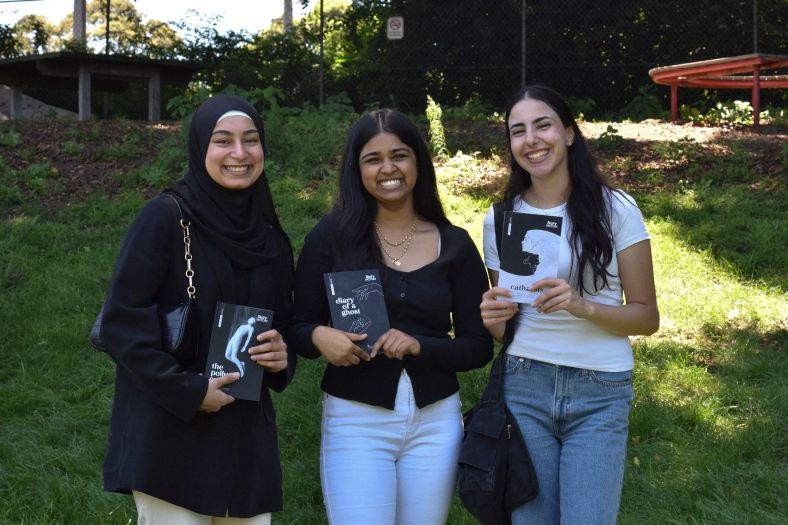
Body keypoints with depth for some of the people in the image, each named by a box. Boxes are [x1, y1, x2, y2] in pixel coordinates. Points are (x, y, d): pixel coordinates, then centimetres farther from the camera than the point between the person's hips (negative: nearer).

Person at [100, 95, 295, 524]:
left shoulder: (271, 239, 9)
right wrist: (187, 391, -17)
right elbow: (121, 321, -12)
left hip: (247, 436, 6)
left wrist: (281, 357, -2)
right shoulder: (164, 218, -9)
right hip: (170, 436, -6)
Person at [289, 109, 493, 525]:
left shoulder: (455, 245, 3)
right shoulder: (332, 236, -2)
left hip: (436, 422, 2)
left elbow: (479, 346, 2)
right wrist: (319, 337, -21)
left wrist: (419, 346, -16)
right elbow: (298, 327, 2)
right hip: (355, 420, -2)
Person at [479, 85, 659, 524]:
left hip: (600, 395, -2)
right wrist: (493, 317, -9)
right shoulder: (501, 219, 5)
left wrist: (583, 306, -21)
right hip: (524, 388, 2)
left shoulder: (615, 209, -4)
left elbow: (647, 317, -3)